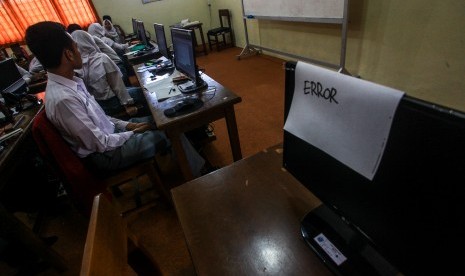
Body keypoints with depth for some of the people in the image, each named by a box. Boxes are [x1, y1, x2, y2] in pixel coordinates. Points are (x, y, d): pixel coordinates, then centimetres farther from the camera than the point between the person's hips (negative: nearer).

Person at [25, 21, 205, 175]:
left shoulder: (71, 82, 0)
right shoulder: (63, 99, -28)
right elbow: (100, 144, -23)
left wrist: (126, 124, 2)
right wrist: (133, 133, -12)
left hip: (107, 131, 9)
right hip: (104, 154, -9)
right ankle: (196, 177, 9)